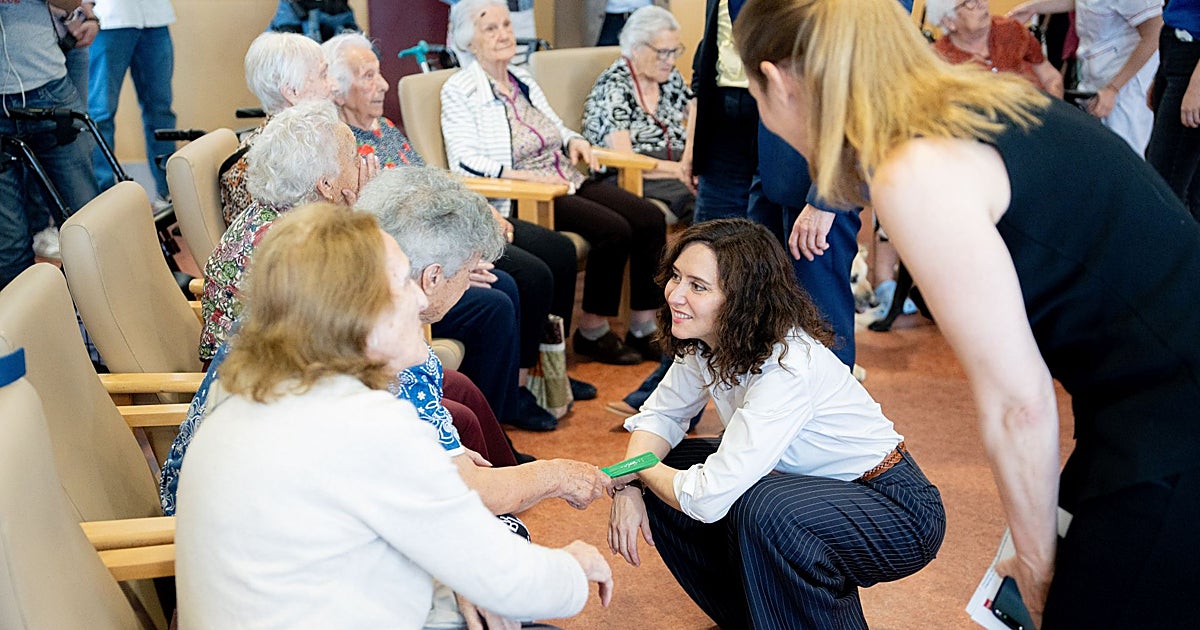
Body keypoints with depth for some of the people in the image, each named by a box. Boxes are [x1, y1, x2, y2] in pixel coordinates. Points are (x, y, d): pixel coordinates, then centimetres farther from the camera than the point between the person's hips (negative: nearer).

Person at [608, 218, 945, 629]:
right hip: (814, 485, 8)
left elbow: (708, 498, -35)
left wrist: (640, 468, -15)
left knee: (762, 509, -36)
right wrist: (629, 485, -13)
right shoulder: (707, 341, -8)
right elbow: (661, 414, 5)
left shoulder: (787, 368, -33)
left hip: (897, 513, -8)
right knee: (661, 482, -1)